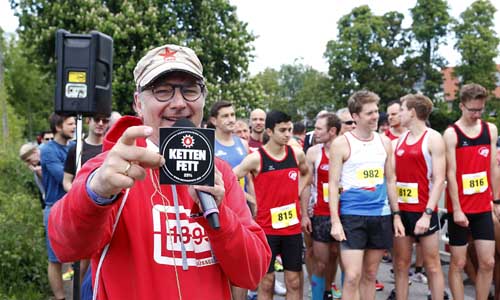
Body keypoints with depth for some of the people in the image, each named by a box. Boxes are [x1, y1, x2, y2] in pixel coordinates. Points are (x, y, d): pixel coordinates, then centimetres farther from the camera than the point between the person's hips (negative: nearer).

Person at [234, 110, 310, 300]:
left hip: (292, 226, 4)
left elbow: (306, 173, 23)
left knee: (294, 281, 8)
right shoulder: (256, 158, -11)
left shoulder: (297, 154, 2)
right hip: (266, 227, -4)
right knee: (266, 281, 4)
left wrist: (297, 193, 9)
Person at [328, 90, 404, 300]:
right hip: (352, 215, -4)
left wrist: (396, 215, 11)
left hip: (381, 215, 5)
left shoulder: (384, 142, 8)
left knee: (370, 274, 12)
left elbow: (390, 181, 15)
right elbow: (333, 184, -6)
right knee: (352, 277, -9)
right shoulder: (341, 144, -5)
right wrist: (335, 221, -12)